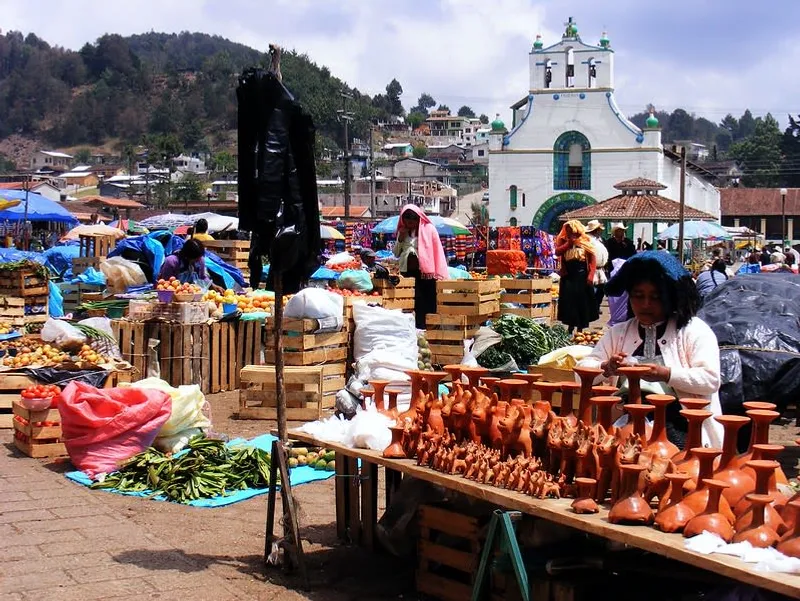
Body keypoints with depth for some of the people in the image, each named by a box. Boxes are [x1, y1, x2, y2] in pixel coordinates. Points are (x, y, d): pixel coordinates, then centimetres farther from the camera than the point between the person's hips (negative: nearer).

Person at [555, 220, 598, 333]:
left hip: (582, 276, -1)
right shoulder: (563, 240, 8)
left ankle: (580, 329, 14)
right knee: (568, 301, 1)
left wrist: (591, 275, -11)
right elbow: (557, 252, -9)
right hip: (568, 276, 1)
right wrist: (569, 243, -11)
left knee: (582, 302, 3)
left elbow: (593, 259, -2)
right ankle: (570, 327, 12)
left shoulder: (585, 241, 1)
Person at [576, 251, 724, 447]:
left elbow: (711, 379, -6)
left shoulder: (693, 329, 6)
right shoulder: (618, 332, 20)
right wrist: (606, 369, -10)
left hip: (675, 423, -3)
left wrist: (666, 375, -20)